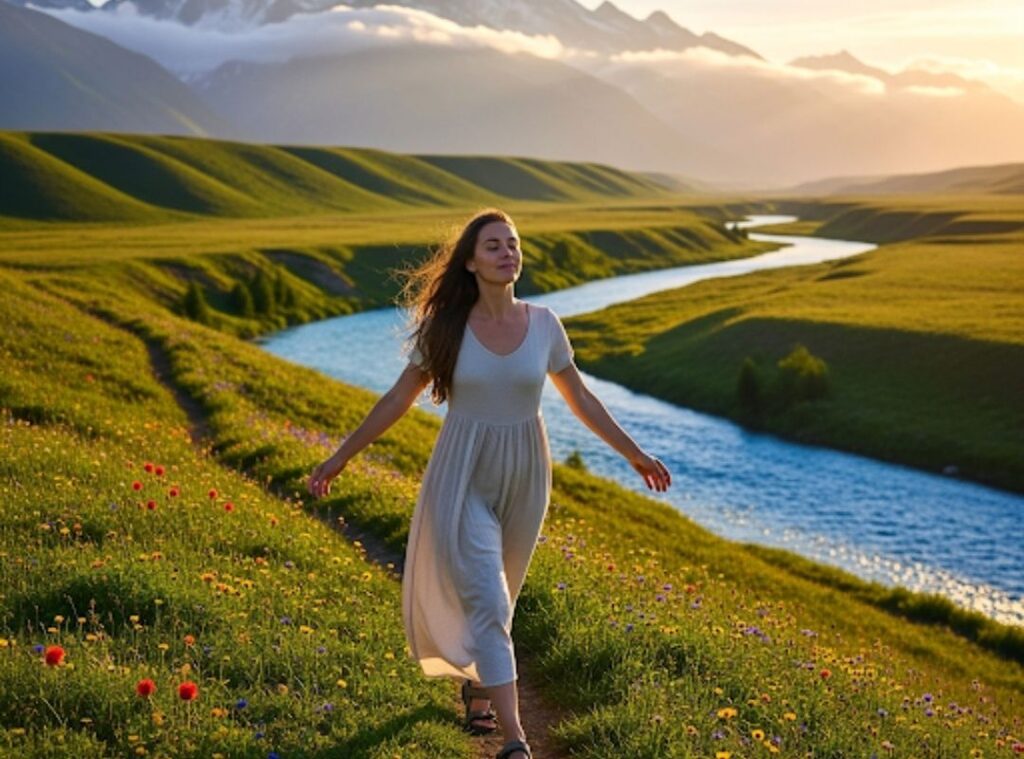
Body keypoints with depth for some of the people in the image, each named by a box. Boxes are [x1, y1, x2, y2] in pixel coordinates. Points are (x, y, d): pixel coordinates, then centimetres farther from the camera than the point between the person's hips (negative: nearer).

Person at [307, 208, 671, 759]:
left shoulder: (543, 324, -4)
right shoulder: (445, 327, -9)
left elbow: (579, 398, 7)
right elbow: (398, 398, -1)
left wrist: (633, 453, 10)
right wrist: (340, 457, 0)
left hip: (524, 476, 3)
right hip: (463, 477, -3)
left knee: (498, 596, 18)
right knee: (485, 602, -10)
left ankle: (478, 683, 47)